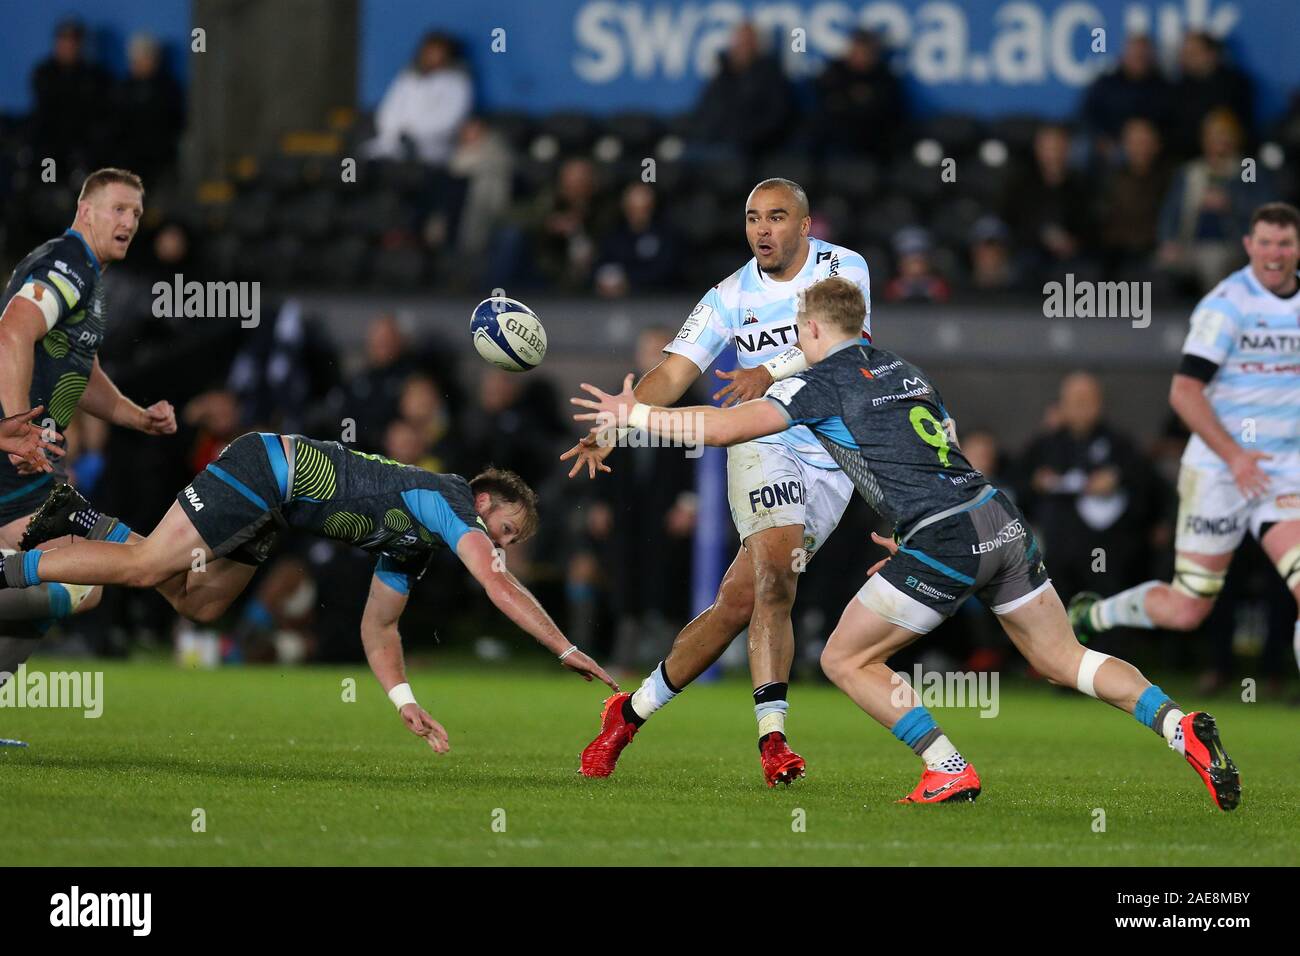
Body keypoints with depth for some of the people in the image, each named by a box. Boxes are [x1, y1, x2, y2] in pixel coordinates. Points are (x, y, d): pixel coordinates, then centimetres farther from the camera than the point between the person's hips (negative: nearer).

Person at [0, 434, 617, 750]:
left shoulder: (417, 548, 19)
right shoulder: (452, 500, -7)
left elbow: (377, 625, 23)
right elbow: (500, 587, -19)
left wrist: (404, 701, 9)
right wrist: (568, 652, -18)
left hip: (267, 510, 9)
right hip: (268, 466, -9)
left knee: (195, 605, 10)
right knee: (143, 567, -14)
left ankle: (84, 519, 16)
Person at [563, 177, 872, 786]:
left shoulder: (844, 269, -3)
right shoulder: (730, 297, 2)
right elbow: (672, 374, -4)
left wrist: (770, 372, -36)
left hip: (832, 461, 1)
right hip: (764, 445, -1)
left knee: (740, 600, -8)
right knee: (774, 579, -24)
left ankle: (633, 711, 2)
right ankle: (772, 737, -26)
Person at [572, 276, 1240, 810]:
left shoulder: (822, 383, 0)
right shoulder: (904, 371, 23)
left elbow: (722, 427, -6)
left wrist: (635, 414, 6)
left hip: (945, 542, -7)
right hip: (1002, 521, 7)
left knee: (845, 660, 7)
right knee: (1063, 660, 15)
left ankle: (950, 773, -2)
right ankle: (1181, 727, -5)